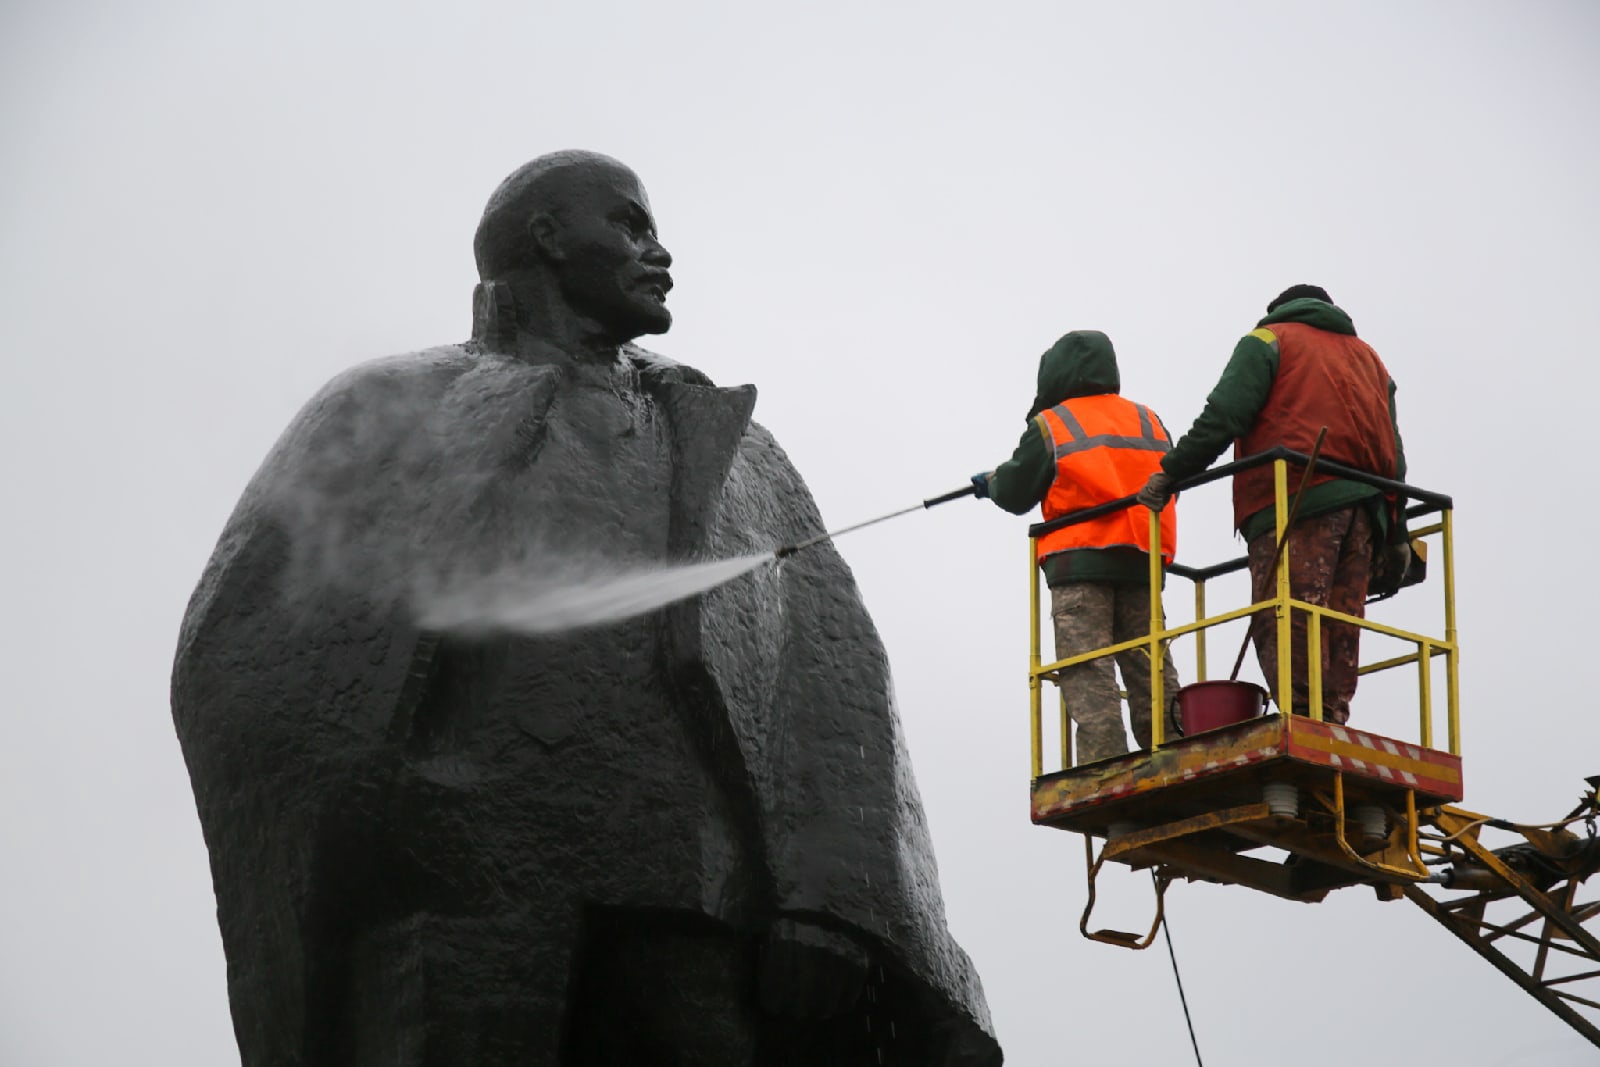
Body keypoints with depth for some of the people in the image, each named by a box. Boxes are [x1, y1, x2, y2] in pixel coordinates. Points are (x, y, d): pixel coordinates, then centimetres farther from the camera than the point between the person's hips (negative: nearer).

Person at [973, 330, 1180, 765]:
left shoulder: (1049, 426, 1)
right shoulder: (1148, 421, 15)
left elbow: (1015, 494, 4)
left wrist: (992, 481, 27)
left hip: (1078, 564, -5)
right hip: (1143, 564, 5)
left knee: (1087, 676, -9)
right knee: (1151, 673, 7)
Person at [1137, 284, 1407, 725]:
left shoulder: (1267, 340, 14)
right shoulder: (1367, 357, 31)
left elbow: (1224, 415, -2)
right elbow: (1394, 450, 25)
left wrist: (1171, 472, 0)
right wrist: (1396, 536, 25)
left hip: (1296, 500, -6)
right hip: (1364, 507, 6)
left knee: (1283, 627, -15)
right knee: (1339, 631, 4)